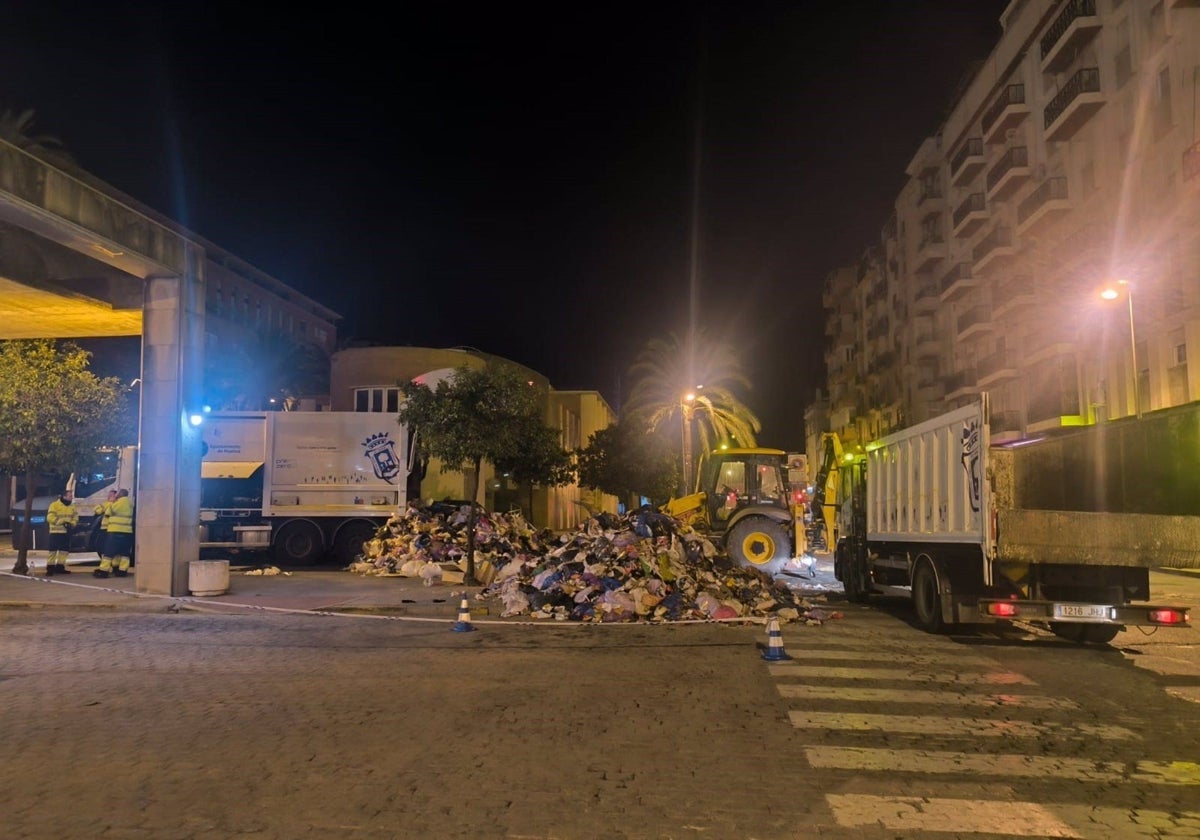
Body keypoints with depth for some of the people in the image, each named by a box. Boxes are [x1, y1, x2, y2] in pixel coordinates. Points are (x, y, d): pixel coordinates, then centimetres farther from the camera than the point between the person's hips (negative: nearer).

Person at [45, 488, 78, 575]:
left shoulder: (71, 507, 11)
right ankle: (50, 568, -4)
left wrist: (71, 524, -10)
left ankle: (60, 567, 16)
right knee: (53, 550, -9)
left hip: (67, 532, 6)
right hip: (56, 532, -6)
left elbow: (75, 517, 11)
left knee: (64, 550, 8)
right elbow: (50, 518, -16)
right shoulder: (54, 505, -9)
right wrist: (62, 522, -22)